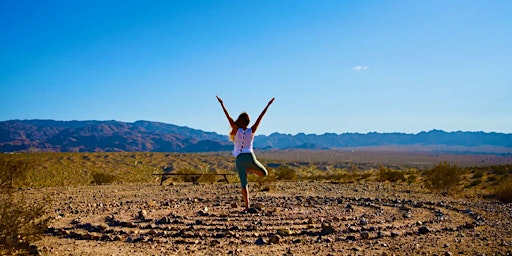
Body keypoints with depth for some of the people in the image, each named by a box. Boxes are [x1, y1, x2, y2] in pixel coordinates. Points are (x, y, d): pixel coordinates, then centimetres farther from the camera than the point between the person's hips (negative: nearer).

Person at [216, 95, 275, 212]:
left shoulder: (237, 130, -1)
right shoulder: (251, 131, 2)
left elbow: (229, 118, -5)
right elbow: (260, 118, 3)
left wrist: (222, 105, -4)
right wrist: (268, 105, 6)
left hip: (239, 159, 0)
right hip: (250, 156, 0)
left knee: (243, 183, 3)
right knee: (264, 173, 22)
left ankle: (247, 206, -4)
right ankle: (250, 169, -4)